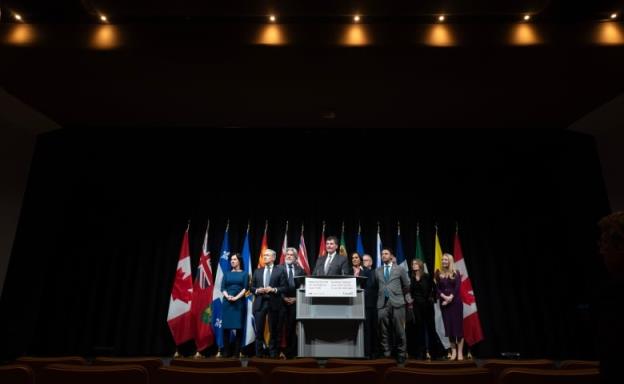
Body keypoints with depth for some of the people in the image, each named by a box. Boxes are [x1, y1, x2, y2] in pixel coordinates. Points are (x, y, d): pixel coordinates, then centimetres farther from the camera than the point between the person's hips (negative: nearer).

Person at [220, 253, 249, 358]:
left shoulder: (244, 274, 6)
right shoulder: (227, 274, 12)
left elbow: (245, 288, -2)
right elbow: (222, 288, 4)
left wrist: (236, 297, -15)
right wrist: (227, 296, -14)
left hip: (239, 302, -2)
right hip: (227, 302, 2)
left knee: (238, 327, -2)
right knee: (226, 327, 0)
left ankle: (236, 352, 4)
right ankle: (226, 352, 9)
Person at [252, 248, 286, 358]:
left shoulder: (280, 270, 2)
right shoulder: (257, 271, 13)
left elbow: (284, 287, -2)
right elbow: (252, 287, 12)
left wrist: (274, 289, -16)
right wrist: (257, 290, -8)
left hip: (273, 303, -2)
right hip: (260, 303, 3)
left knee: (274, 330, 6)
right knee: (259, 329, 4)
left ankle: (273, 353, 18)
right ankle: (259, 353, 17)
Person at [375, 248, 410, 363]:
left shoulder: (400, 269, 5)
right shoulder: (377, 271, 13)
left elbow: (407, 285, 10)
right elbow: (376, 286, 15)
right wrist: (381, 295, 9)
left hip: (397, 303, -2)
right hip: (382, 303, 3)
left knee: (399, 331, 1)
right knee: (384, 331, 5)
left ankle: (401, 354, 12)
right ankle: (386, 353, 13)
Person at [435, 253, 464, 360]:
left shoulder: (456, 273, 2)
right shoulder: (438, 273, 6)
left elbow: (457, 288, -7)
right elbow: (437, 288, 1)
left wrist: (450, 298, -16)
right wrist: (444, 297, -13)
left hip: (455, 302, -2)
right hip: (443, 302, 2)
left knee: (458, 326, -3)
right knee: (448, 327, 4)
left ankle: (460, 352, 4)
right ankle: (453, 351, 14)